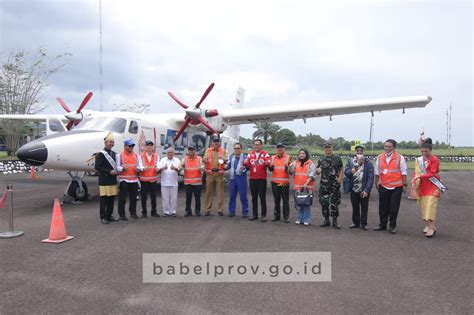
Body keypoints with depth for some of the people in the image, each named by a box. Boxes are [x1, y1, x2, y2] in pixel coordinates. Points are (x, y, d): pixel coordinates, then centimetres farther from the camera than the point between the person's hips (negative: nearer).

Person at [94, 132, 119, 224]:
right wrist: (109, 171, -16)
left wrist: (116, 171, 4)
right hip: (104, 181, -7)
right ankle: (103, 217, 5)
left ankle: (109, 215, 21)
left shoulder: (114, 153, 14)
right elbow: (97, 167, -13)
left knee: (111, 198, 10)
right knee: (104, 198, -2)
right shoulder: (101, 154, -7)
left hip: (113, 180, 7)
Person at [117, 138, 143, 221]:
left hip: (134, 180, 4)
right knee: (122, 198, -2)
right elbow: (117, 167, -5)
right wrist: (123, 168, -24)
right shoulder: (119, 155, 1)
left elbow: (139, 165, 14)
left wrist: (139, 168, -8)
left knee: (133, 198, 10)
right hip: (124, 180, -4)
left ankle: (133, 213, 21)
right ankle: (122, 214, 7)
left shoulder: (136, 155, 14)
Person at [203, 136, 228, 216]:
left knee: (220, 192, 0)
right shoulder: (208, 150, 13)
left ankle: (220, 210, 5)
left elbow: (226, 161, 1)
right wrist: (204, 160, -19)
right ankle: (208, 210, 9)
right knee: (208, 192, 3)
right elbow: (204, 160, 5)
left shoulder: (223, 151, 10)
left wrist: (223, 159, -23)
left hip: (219, 173, -1)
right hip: (210, 173, 1)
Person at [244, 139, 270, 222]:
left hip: (262, 179, -4)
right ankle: (254, 214, 20)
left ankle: (263, 215, 8)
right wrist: (245, 163, -20)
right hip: (252, 178, 4)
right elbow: (247, 164, 2)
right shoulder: (250, 154, 10)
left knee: (262, 197, 1)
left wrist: (265, 163, -36)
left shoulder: (265, 154, -1)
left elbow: (268, 163, -14)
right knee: (254, 197, 11)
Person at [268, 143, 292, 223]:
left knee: (285, 200, 1)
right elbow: (270, 169, 1)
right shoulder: (273, 157, 8)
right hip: (275, 182, 3)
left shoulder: (288, 157, -1)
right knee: (276, 200, 11)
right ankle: (276, 216, 20)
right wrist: (271, 165, -20)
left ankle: (286, 217, 6)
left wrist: (286, 165, -26)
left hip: (285, 182, -3)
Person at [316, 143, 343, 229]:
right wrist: (318, 171, -14)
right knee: (324, 202, 2)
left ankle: (335, 221, 11)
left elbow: (341, 170, 9)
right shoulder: (321, 160, 8)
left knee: (335, 203, 1)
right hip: (324, 184, 1)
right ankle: (326, 220, 16)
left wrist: (340, 178, -7)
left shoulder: (338, 159, 7)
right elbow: (317, 172, 9)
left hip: (335, 184, -1)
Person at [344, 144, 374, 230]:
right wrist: (351, 171, -21)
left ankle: (363, 224, 19)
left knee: (364, 207, 8)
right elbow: (345, 172, 3)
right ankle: (355, 222, 26)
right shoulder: (350, 161, 5)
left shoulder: (368, 163, -6)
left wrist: (366, 190, -16)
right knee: (355, 207, 13)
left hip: (364, 190, -3)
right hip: (354, 189, 3)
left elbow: (370, 177, -10)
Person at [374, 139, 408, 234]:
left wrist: (404, 184, -2)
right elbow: (377, 172, 12)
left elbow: (403, 172, -1)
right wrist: (376, 183, 11)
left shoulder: (400, 158, -3)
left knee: (394, 208, 2)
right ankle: (382, 225, 20)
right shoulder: (380, 157, 6)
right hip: (383, 186, 3)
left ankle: (393, 226, 15)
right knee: (383, 207, 8)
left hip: (396, 187, -3)